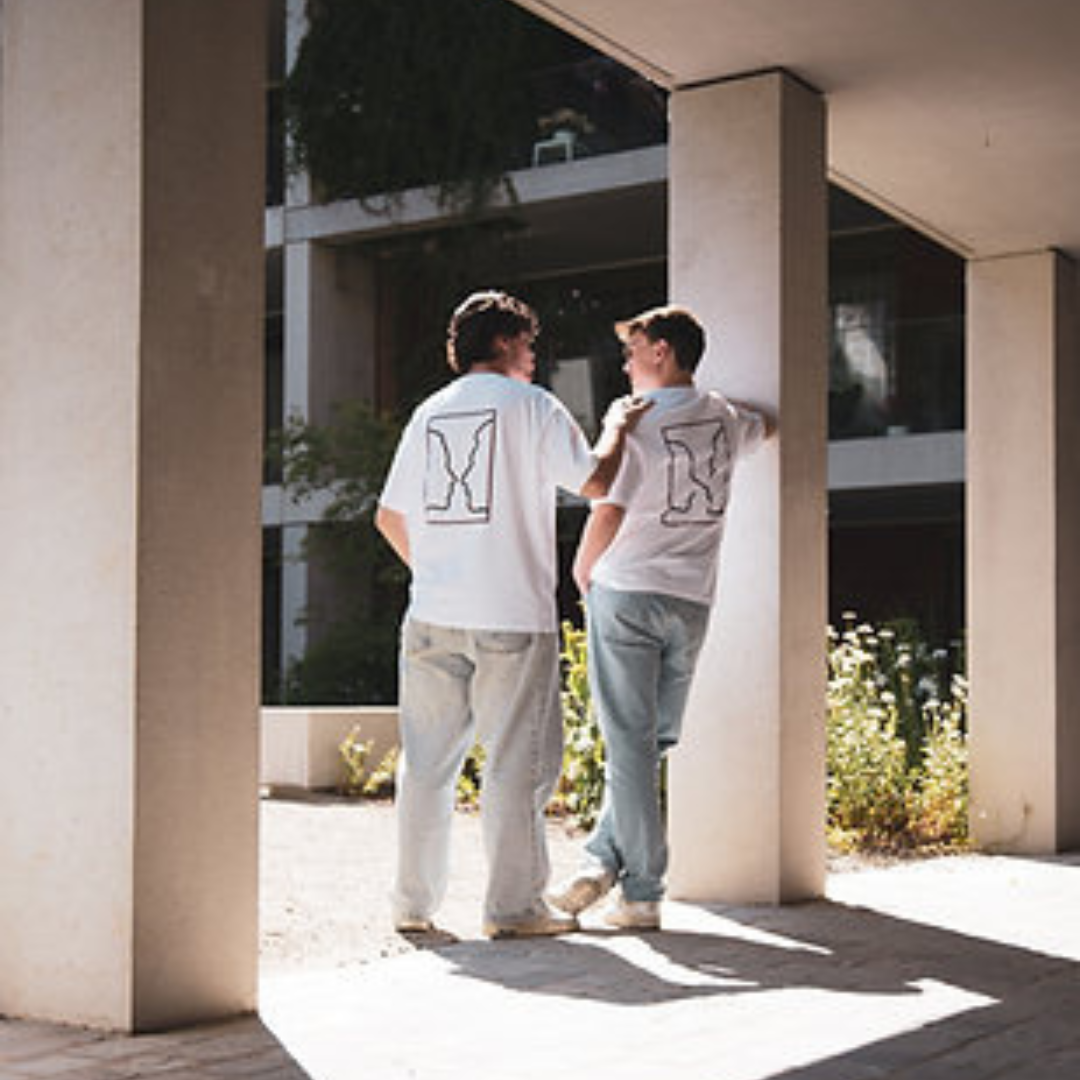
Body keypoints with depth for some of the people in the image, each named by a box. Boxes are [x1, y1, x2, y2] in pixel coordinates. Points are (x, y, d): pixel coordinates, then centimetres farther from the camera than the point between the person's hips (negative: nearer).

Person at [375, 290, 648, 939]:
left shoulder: (430, 413, 14)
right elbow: (596, 482, -5)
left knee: (428, 762, 10)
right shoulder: (531, 406, -1)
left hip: (432, 617, 5)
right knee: (516, 763, 1)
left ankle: (414, 903, 15)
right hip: (513, 617, -5)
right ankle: (514, 906, 3)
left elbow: (390, 517, 16)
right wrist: (617, 427, 12)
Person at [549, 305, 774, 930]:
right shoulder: (726, 419, 8)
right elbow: (766, 427, 33)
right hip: (693, 599, 5)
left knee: (630, 744, -2)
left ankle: (642, 895, -1)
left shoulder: (635, 420, -10)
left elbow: (608, 513, -14)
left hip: (627, 591, -5)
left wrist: (583, 572, 3)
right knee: (652, 743, 12)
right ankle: (604, 861, 5)